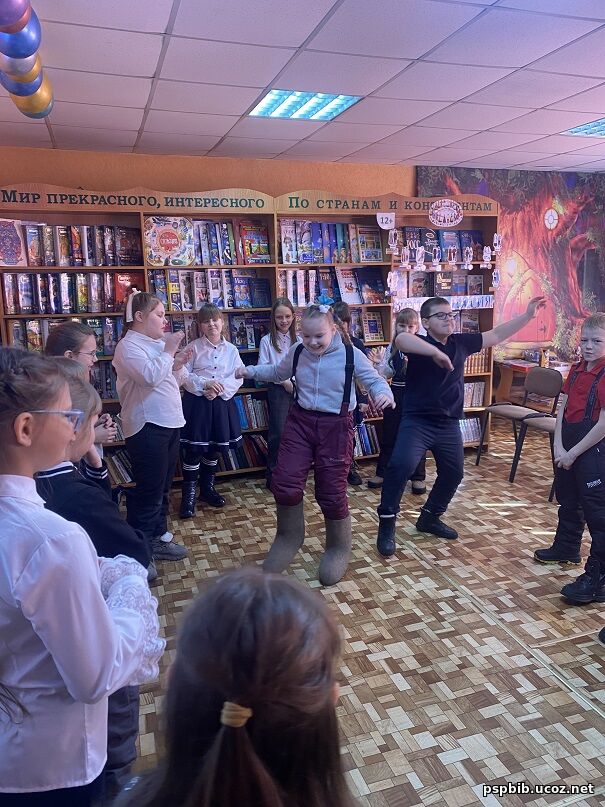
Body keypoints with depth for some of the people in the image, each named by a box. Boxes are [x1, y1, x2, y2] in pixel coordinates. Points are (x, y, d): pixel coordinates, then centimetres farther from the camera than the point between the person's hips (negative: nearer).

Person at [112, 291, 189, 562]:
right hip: (147, 427, -10)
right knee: (149, 491, -3)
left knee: (162, 488, 18)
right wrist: (169, 350, -17)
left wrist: (174, 365, 7)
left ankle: (158, 537, 32)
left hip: (169, 424, 10)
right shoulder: (129, 346, -13)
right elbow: (150, 377, -29)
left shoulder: (154, 343, 15)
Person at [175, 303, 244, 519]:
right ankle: (189, 495, 9)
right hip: (196, 402, -3)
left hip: (221, 402, 3)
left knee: (215, 448, 14)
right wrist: (205, 384, -20)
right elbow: (182, 375, -7)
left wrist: (219, 389, -17)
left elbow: (238, 377, -2)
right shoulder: (193, 347, -2)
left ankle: (207, 488, 31)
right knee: (193, 449, -3)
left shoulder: (231, 349, 4)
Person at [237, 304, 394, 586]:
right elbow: (278, 372, 19)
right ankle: (290, 536, 24)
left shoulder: (351, 355, -10)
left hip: (335, 426, -3)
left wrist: (384, 393, -25)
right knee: (285, 481, -3)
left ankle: (339, 547, 28)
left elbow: (373, 379, -3)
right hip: (300, 420, 3)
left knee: (331, 491, 2)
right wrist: (251, 371, 8)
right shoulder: (297, 352, 0)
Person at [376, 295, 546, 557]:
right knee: (401, 465, -25)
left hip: (449, 424, 7)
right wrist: (436, 352, -46)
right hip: (417, 421, -7)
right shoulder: (419, 343, -13)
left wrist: (528, 315, 9)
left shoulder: (461, 342, 4)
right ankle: (386, 525, -10)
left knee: (453, 473, 17)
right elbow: (401, 339, -37)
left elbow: (496, 335, 12)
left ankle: (430, 518, 38)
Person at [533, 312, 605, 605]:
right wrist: (559, 446, -7)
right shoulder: (576, 370, 7)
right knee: (568, 501, 24)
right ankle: (566, 548, 45)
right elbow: (562, 410, 4)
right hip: (567, 448, 9)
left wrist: (573, 453, -16)